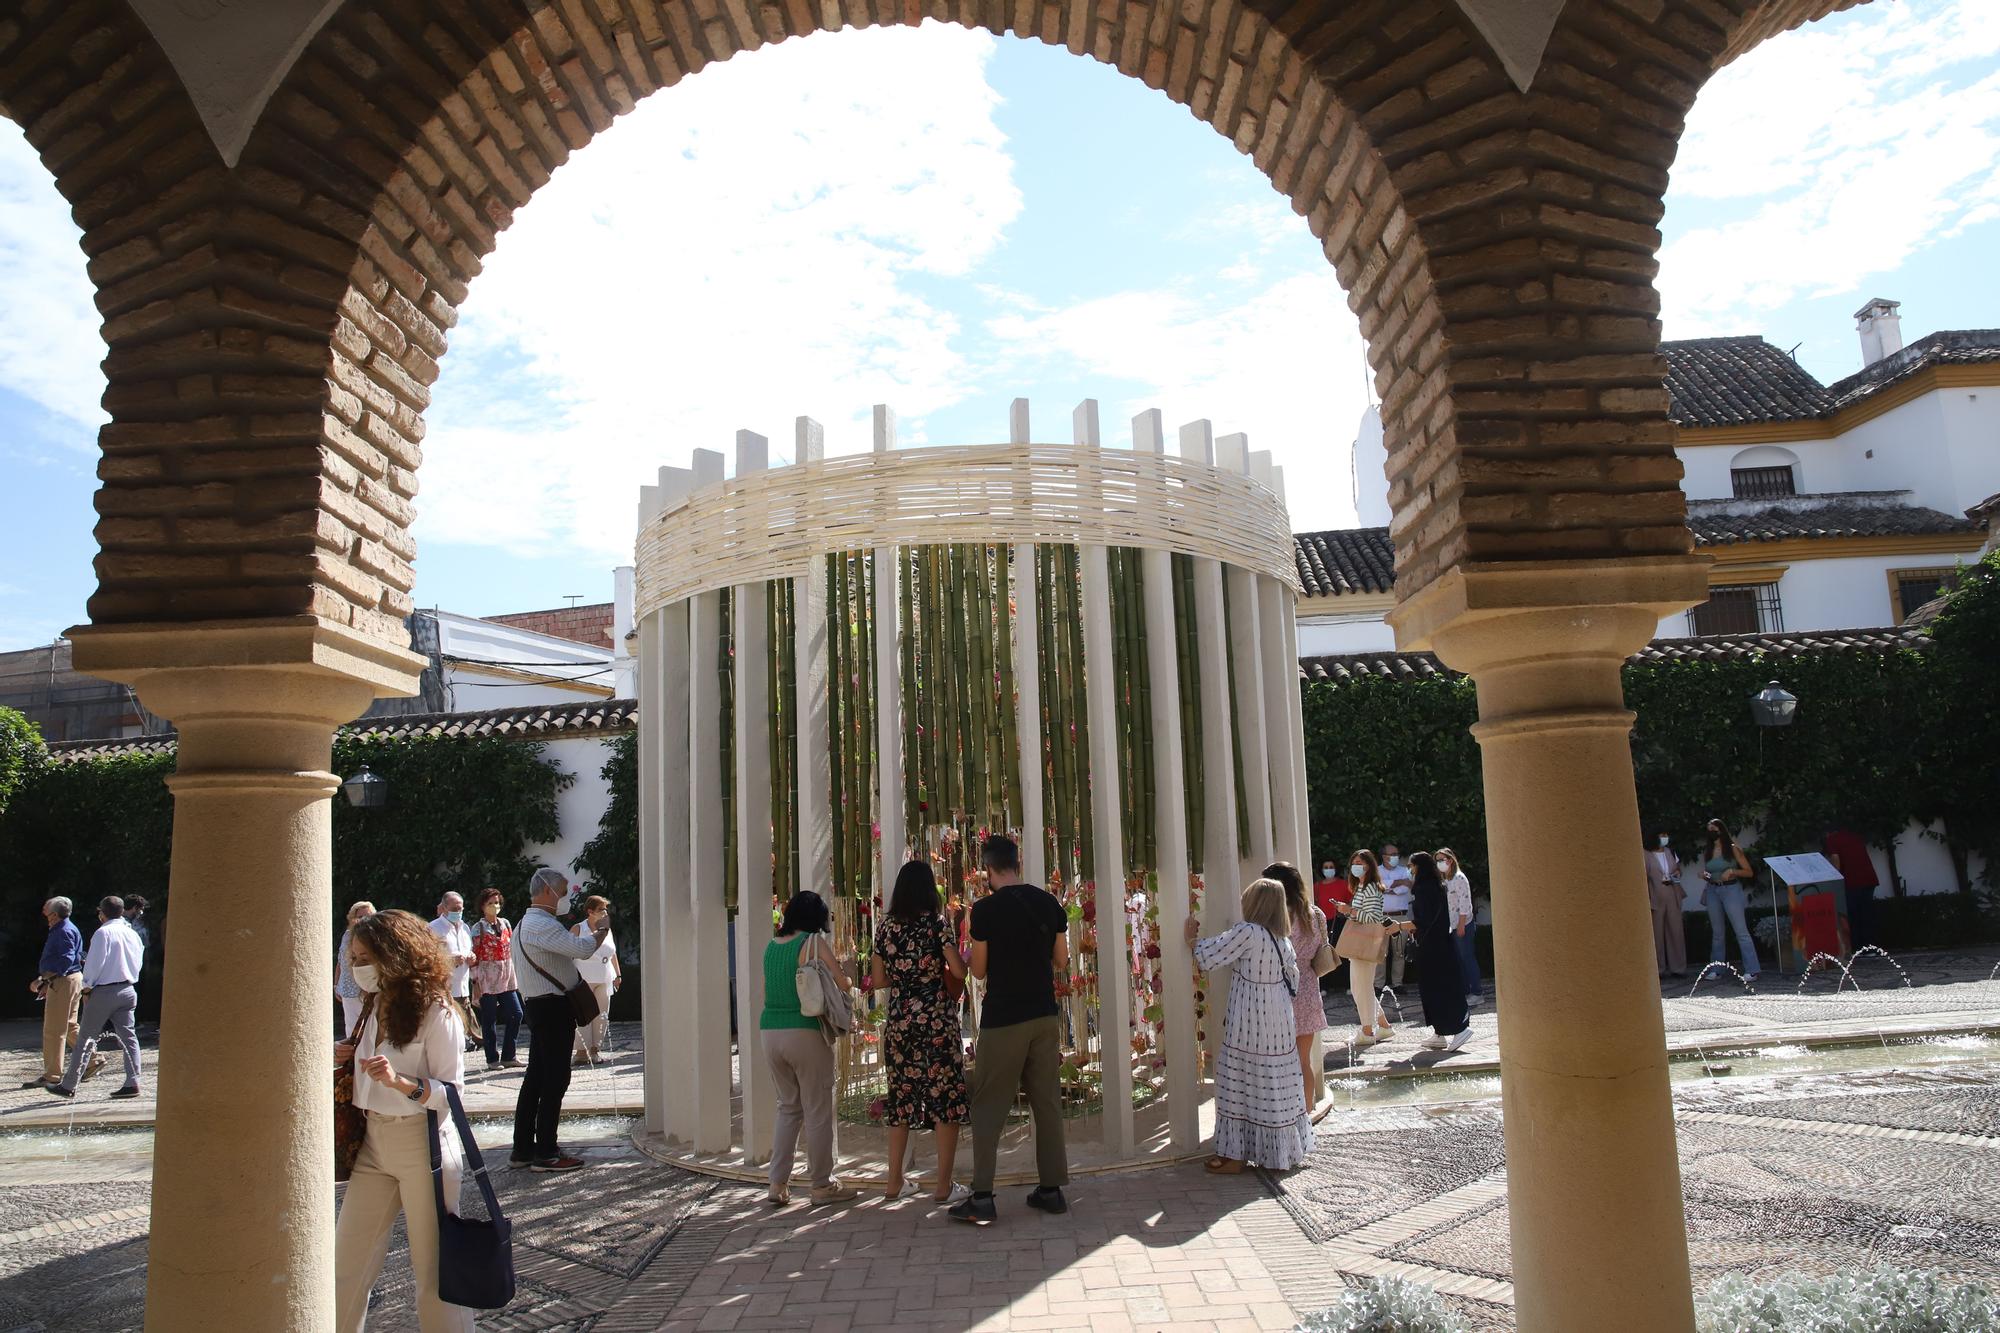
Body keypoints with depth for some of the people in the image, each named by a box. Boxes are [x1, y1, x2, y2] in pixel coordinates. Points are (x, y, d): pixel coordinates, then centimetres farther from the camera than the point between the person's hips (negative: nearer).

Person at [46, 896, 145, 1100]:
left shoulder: (102, 933, -10)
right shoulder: (133, 934, 8)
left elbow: (94, 964, -12)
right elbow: (138, 962, 11)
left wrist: (86, 988, -2)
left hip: (103, 991, -5)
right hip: (128, 990, 5)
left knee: (85, 1038, 5)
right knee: (128, 1037, 6)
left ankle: (68, 1086, 12)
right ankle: (132, 1083, 0)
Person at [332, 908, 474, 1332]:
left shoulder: (435, 1011, -13)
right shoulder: (376, 1007, 10)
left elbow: (452, 1091, -15)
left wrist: (401, 1082, -31)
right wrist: (344, 1062, 2)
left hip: (422, 1144, -7)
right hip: (373, 1142, 7)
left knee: (433, 1269, 3)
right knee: (346, 1265, 9)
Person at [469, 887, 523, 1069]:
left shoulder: (505, 923, 11)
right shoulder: (478, 928, -3)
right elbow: (474, 957, -5)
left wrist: (516, 974, 11)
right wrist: (476, 982, -9)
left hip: (507, 979, 5)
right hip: (487, 981, -5)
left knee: (516, 1014, 0)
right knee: (489, 1020, 2)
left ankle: (508, 1056, 10)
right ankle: (492, 1059, 11)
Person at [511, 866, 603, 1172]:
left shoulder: (526, 924, 18)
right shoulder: (542, 925, -17)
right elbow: (582, 949, -25)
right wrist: (596, 932, -8)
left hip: (539, 1007, 11)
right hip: (553, 1007, -11)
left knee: (536, 1077, 14)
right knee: (556, 1078, -5)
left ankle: (522, 1149, 19)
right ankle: (546, 1153, -1)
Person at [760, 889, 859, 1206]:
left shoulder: (772, 945, 12)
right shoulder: (815, 942, -6)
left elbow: (767, 992, 17)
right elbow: (842, 983, -7)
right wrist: (848, 972, 15)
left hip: (770, 1032, 6)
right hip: (805, 1033, -6)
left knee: (788, 1107, 16)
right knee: (817, 1111, 3)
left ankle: (777, 1183, 14)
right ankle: (822, 1185, 9)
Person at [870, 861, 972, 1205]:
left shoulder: (885, 927, 5)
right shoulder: (935, 924, -8)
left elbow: (878, 980, 8)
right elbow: (960, 971, -13)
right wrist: (951, 962, 9)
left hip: (899, 1023, 5)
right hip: (938, 1021, -5)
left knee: (902, 1100, 14)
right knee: (946, 1099, 3)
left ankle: (895, 1182, 19)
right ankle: (943, 1186, 3)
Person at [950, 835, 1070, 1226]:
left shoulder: (986, 909, -11)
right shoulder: (1049, 903, 4)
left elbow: (979, 971, -3)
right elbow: (1062, 962, 10)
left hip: (1003, 1019, -5)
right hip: (1045, 1015, 5)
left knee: (988, 1107, 2)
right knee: (1047, 1102, 11)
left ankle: (982, 1198, 0)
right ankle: (1050, 1189, 16)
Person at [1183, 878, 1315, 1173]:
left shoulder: (1247, 932, -17)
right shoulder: (1283, 939, 6)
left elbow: (1208, 956, -13)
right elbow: (1293, 982, 12)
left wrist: (1192, 936, 4)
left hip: (1247, 1025, -7)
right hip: (1279, 1024, 7)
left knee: (1241, 1085, 2)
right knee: (1277, 1085, 15)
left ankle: (1236, 1155, 8)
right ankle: (1281, 1151, 25)